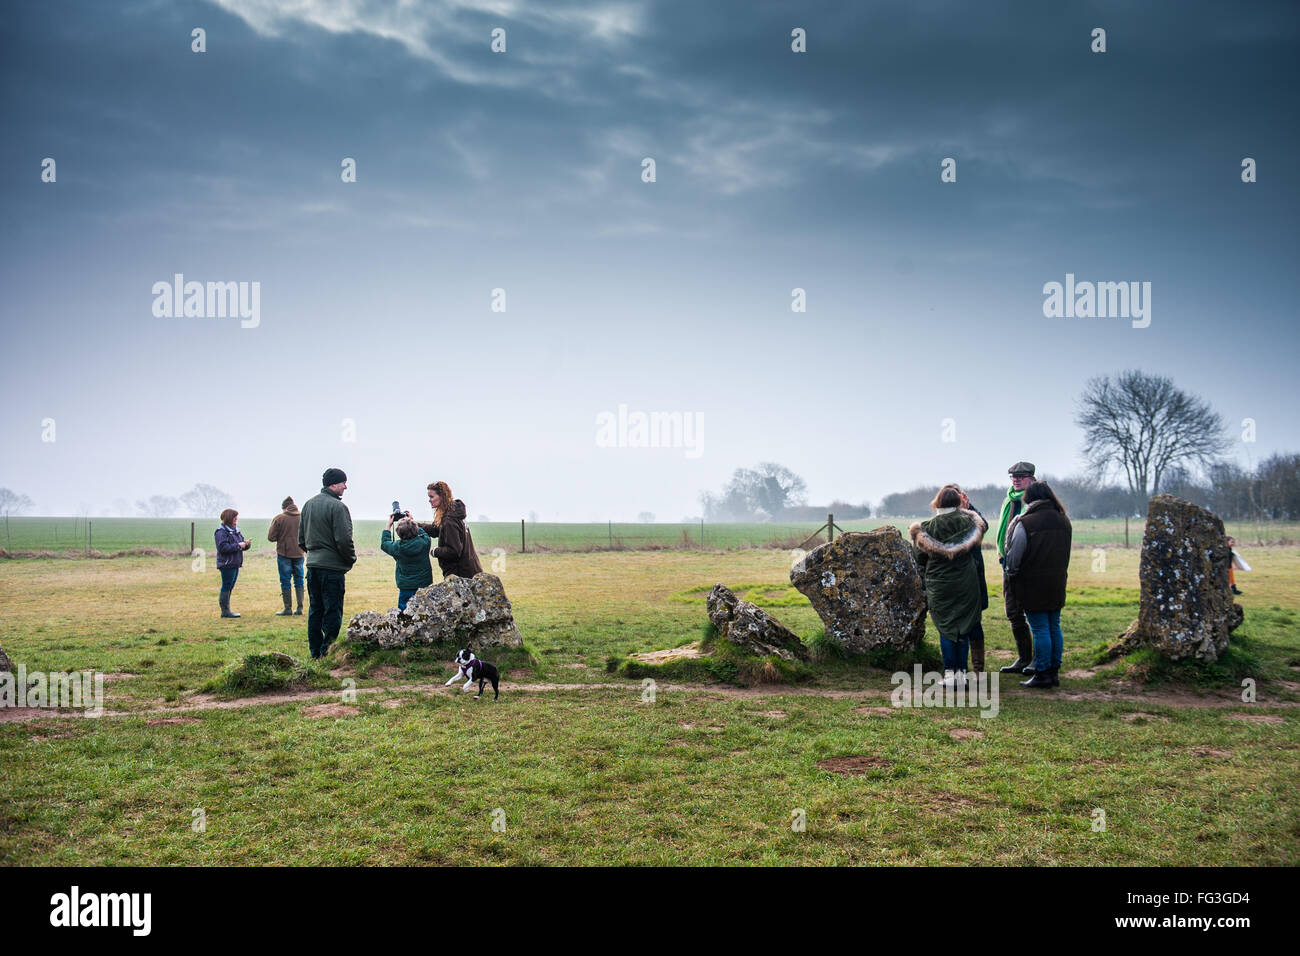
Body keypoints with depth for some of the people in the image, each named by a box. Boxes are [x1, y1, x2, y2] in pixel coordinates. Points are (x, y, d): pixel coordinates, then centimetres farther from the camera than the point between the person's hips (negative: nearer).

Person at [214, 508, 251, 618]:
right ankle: (225, 611, 1)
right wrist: (238, 546, -19)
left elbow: (241, 544, 21)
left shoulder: (236, 530, 15)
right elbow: (222, 547, -21)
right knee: (226, 587, -4)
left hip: (235, 564, 8)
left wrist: (246, 544, -1)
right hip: (226, 564, -8)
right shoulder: (221, 532, -11)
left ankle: (226, 610, 17)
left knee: (229, 587, 12)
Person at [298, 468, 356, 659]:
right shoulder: (337, 506, -14)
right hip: (333, 567, -8)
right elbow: (344, 540, -18)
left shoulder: (308, 505, 11)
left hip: (312, 565, 8)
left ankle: (315, 653, 18)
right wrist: (351, 559, -2)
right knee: (332, 612, -2)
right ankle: (328, 652, -3)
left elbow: (301, 539, 18)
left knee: (315, 610, 14)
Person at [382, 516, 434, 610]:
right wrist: (411, 521, 21)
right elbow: (422, 532, 14)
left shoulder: (398, 547, -17)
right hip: (426, 584, 3)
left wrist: (389, 525, 12)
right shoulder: (424, 542, -13)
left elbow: (384, 544, 6)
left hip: (407, 587, -3)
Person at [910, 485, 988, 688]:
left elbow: (920, 557, 1)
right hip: (966, 584, 1)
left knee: (946, 629, 7)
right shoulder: (968, 521, -4)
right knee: (963, 628, 8)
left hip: (939, 585, -1)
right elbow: (983, 525, 20)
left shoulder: (928, 528, -8)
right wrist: (968, 507, 23)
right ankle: (961, 673, 7)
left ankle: (949, 672, 3)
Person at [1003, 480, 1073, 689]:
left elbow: (1014, 557, -9)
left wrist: (1010, 574, 8)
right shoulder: (1064, 521, 6)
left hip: (1033, 585, -6)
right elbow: (1065, 553, 16)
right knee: (1054, 627, 12)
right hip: (1057, 584, 6)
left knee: (1040, 629, -2)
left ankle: (1042, 674, 2)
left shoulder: (1025, 523, -15)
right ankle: (1054, 672, 18)